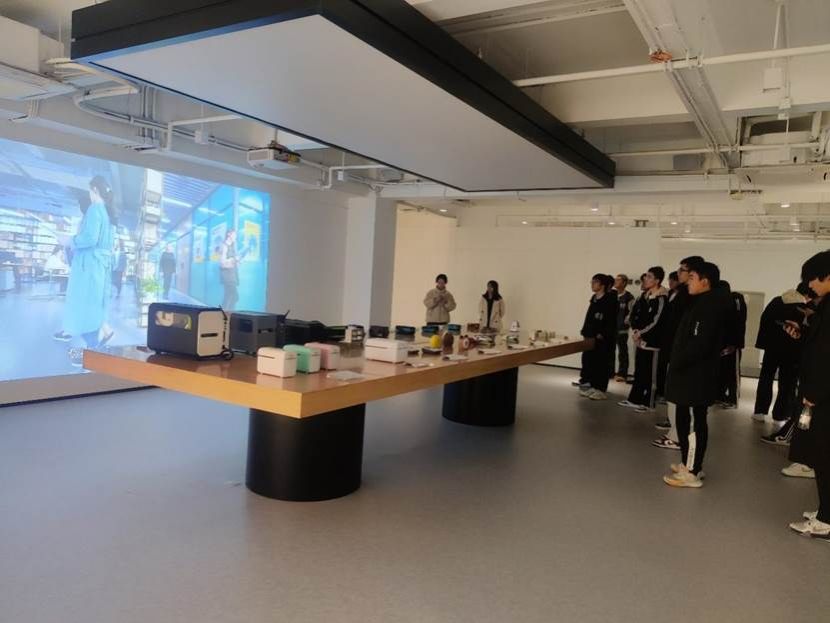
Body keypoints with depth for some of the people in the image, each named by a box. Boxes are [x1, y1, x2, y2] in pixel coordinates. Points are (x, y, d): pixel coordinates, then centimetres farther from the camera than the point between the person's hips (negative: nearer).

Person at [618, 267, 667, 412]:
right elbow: (635, 313, 17)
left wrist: (641, 333, -9)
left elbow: (656, 322, -18)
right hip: (640, 339, 8)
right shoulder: (645, 296, 11)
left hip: (651, 340, -8)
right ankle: (635, 399, 21)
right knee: (638, 371, 13)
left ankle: (648, 402, 8)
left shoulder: (661, 299, -14)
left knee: (650, 373, 0)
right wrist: (636, 330, 2)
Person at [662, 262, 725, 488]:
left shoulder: (709, 306, -17)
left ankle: (692, 472, 5)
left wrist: (677, 363, -15)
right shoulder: (702, 303, 15)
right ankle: (691, 464, 27)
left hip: (696, 376, -10)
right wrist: (677, 362, 11)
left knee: (692, 423, -3)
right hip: (691, 374, 10)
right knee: (687, 421, 17)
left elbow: (700, 343, -24)